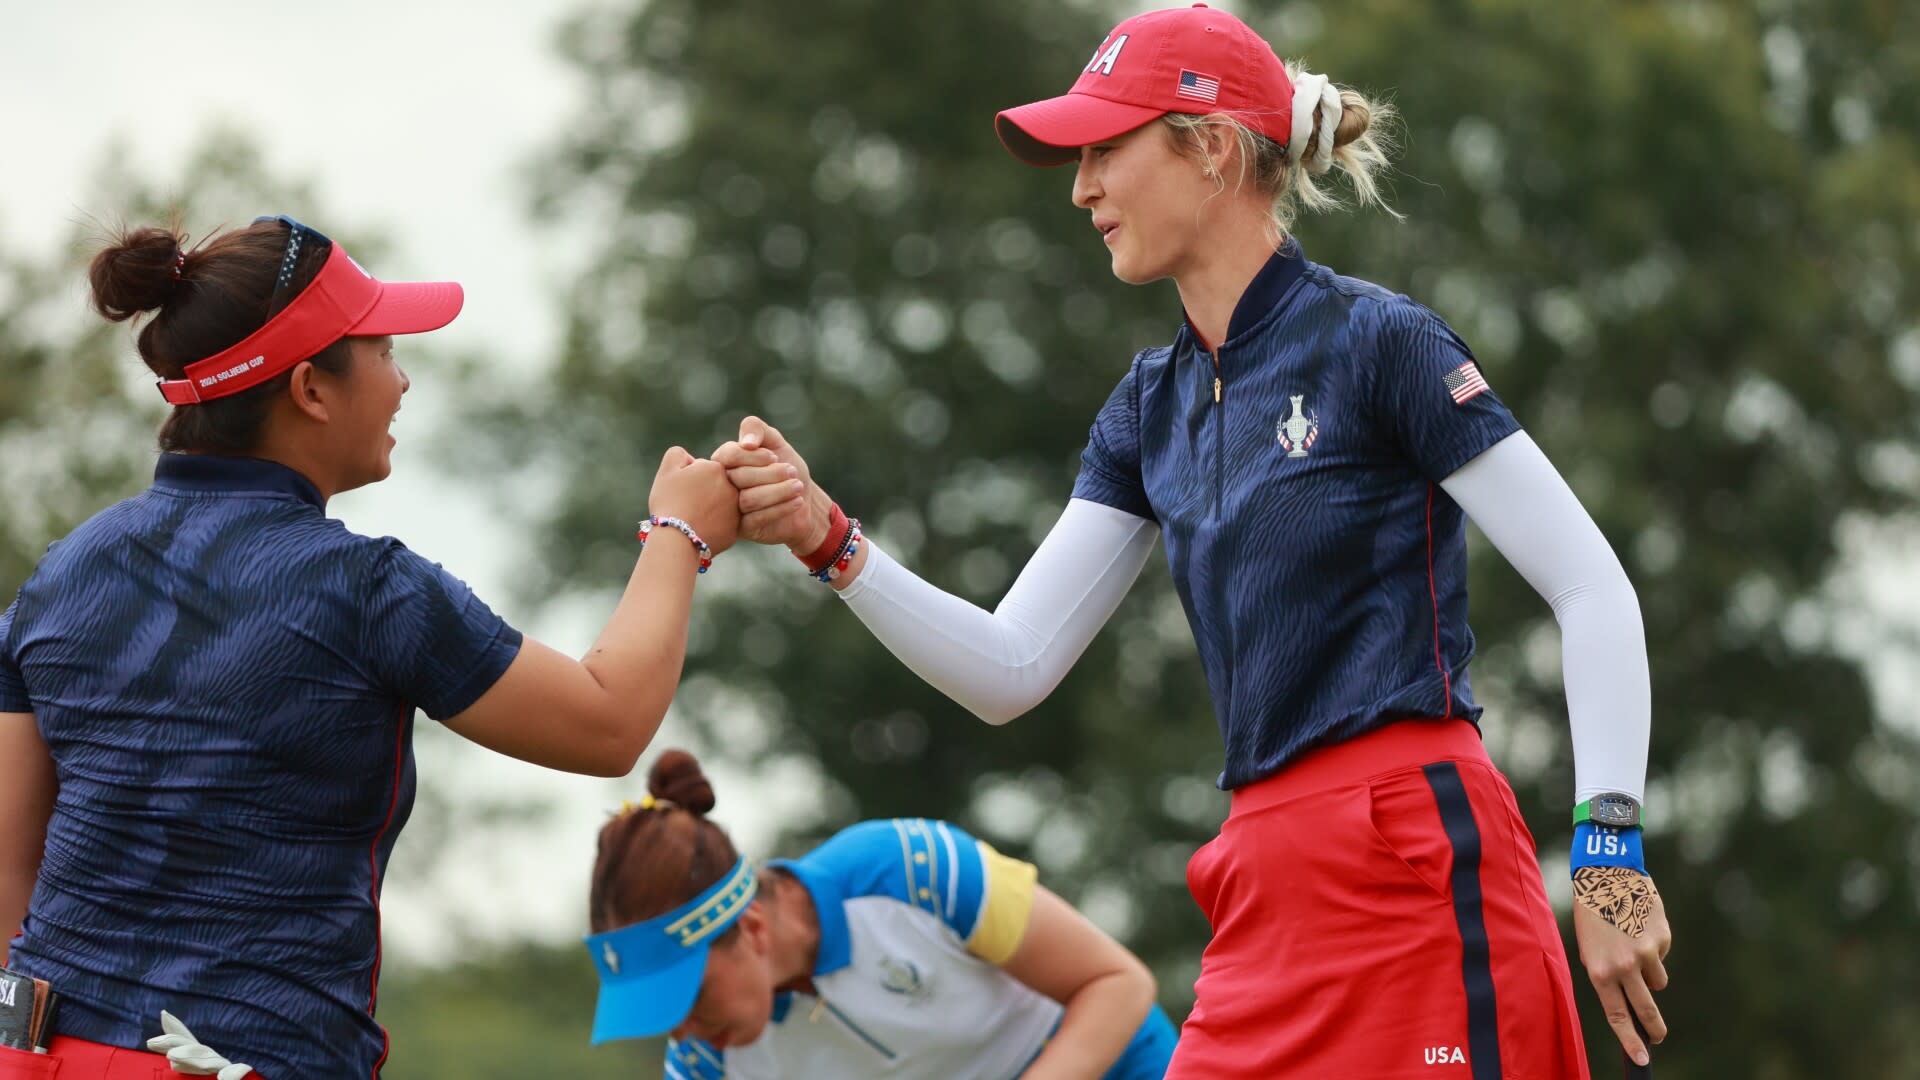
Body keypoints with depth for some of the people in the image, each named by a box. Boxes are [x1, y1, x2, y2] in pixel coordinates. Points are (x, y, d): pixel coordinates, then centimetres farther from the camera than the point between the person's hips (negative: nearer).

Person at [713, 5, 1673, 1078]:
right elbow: (1011, 670, 13)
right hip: (1273, 896, 7)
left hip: (1419, 869, -7)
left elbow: (1596, 590, -7)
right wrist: (828, 540, 1)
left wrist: (1610, 851, -12)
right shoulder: (1152, 406, 16)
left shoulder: (1377, 339, -5)